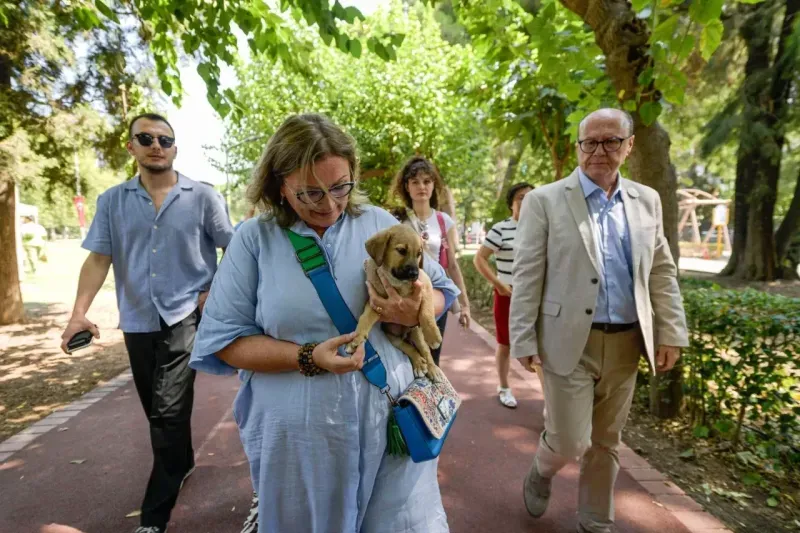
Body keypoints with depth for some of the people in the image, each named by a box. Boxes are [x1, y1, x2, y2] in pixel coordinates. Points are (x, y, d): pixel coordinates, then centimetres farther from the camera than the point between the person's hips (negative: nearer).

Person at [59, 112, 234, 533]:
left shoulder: (201, 196, -3)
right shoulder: (112, 201, 5)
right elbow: (98, 258, 1)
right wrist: (79, 313, -10)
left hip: (186, 315, -4)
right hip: (138, 320, 4)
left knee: (168, 410, -11)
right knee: (158, 410, 18)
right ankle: (182, 463, 44)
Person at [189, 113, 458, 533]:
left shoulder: (381, 224, 2)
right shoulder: (254, 239, -4)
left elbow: (439, 291, 9)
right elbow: (224, 340, -5)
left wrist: (415, 312, -15)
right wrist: (307, 358, -18)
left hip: (390, 420, 2)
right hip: (298, 436, -1)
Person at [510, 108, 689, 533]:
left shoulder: (647, 200, 8)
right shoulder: (545, 200, -5)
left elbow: (662, 272, 11)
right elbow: (527, 276, -8)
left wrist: (671, 332, 5)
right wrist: (523, 340, -10)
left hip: (625, 343, 4)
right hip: (570, 341, -4)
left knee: (605, 443, 16)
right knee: (570, 441, 0)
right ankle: (541, 472, 35)